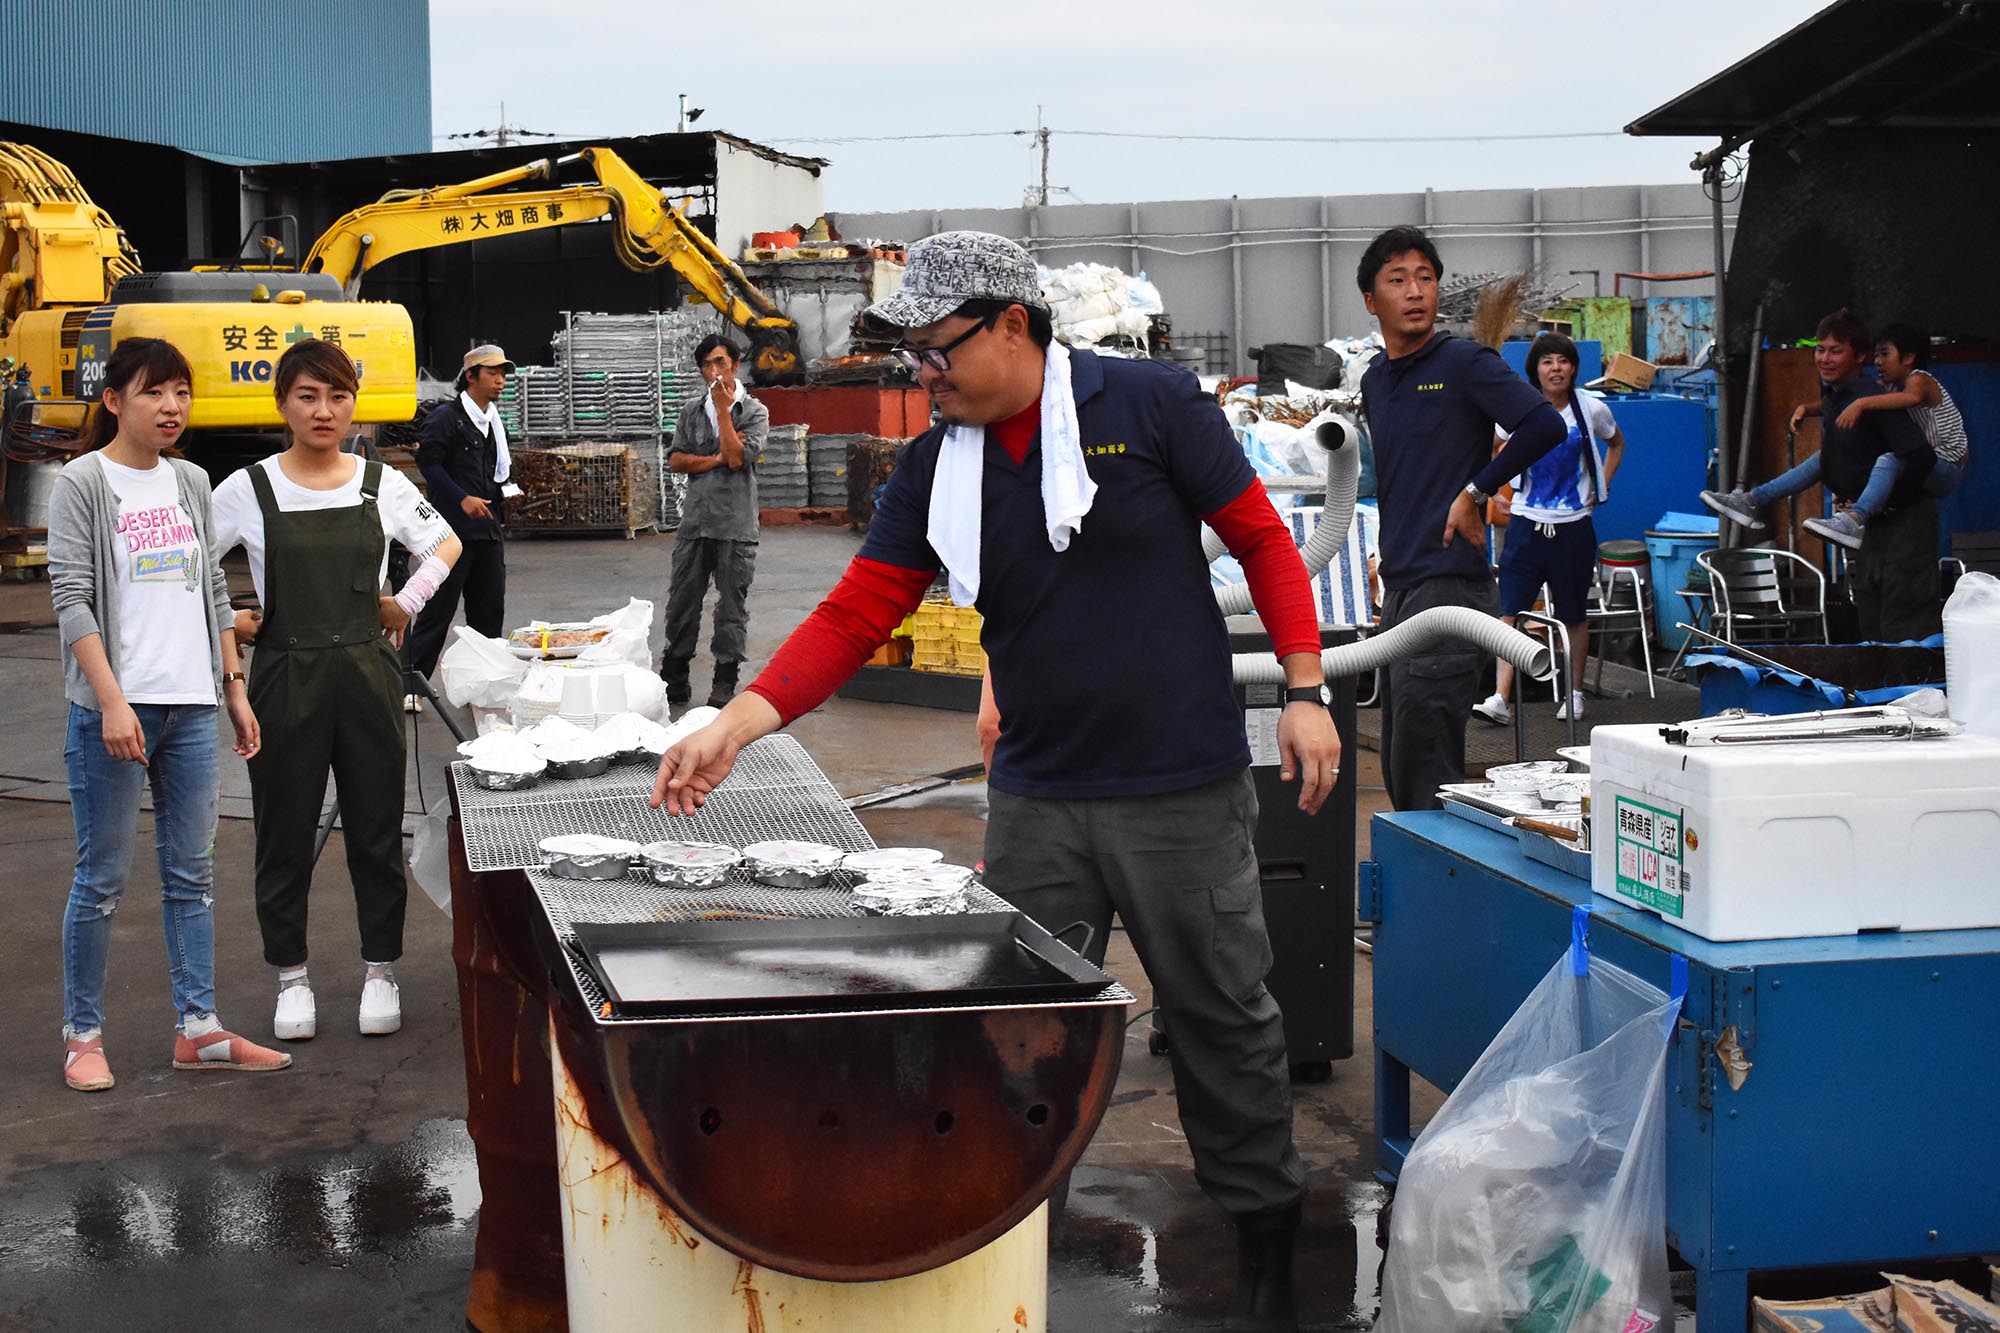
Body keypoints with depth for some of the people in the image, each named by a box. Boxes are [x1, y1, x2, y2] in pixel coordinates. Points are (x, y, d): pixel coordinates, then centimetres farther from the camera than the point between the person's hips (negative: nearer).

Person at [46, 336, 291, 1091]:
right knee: (102, 879, 0)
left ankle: (198, 1029, 14)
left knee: (192, 874, 8)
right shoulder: (81, 485, -5)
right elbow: (72, 599, -11)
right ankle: (83, 1035, 10)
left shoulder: (191, 484, 14)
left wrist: (235, 689, 13)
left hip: (191, 707, 6)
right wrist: (112, 702, -20)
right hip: (113, 709, -6)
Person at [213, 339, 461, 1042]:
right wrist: (223, 618, -4)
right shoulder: (248, 489, -3)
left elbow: (446, 544, 16)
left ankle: (380, 971, 22)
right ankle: (291, 977, 21)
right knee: (286, 834, 7)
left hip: (367, 674, 1)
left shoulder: (382, 483, 2)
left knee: (377, 831, 7)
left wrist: (407, 603, 5)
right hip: (286, 677, -1)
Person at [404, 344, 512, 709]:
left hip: (489, 528, 8)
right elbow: (429, 462, -13)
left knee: (490, 610, 9)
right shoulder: (446, 416, -6)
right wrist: (462, 498, -20)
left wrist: (505, 487, 10)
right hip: (454, 528, -8)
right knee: (438, 609, -7)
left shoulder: (495, 422, 18)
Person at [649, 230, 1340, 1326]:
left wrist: (1305, 691, -10)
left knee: (1223, 1016, 8)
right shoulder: (934, 468, 3)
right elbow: (857, 612, 0)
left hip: (1184, 791, -3)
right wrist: (738, 724, -12)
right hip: (1036, 797, 4)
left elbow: (1261, 537, -3)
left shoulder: (1149, 405, -8)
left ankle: (1264, 1236, 26)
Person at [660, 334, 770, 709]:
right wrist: (716, 459, -8)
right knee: (682, 600, 5)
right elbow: (675, 460, 4)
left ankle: (724, 684, 9)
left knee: (732, 604, 1)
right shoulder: (691, 414, 14)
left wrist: (723, 409, -8)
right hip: (695, 521, 3)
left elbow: (738, 457, -11)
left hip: (735, 524, -3)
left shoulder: (754, 412, 3)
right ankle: (674, 679, 13)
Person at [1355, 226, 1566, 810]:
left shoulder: (1464, 362, -7)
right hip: (1399, 586, 8)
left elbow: (1546, 425, -19)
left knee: (1425, 776, -9)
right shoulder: (1375, 380, 15)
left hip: (1449, 584, -8)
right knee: (1398, 768, 13)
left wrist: (1476, 491, -13)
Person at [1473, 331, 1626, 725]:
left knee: (1573, 616, 11)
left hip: (1573, 525, 1)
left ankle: (1573, 694, 26)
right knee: (1510, 612, -10)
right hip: (1527, 523, -1)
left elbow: (1616, 443, 20)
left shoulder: (1591, 408, -1)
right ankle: (1500, 699, -13)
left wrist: (1601, 489, 11)